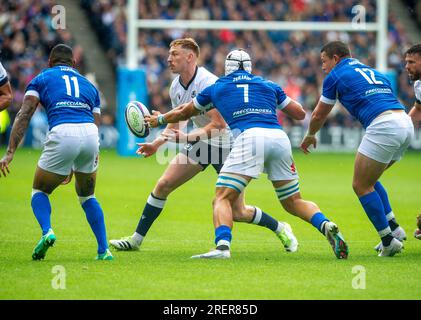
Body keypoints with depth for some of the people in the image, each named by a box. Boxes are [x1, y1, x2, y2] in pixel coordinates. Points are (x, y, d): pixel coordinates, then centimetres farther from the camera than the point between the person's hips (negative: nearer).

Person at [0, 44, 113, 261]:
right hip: (91, 134, 3)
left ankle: (47, 232, -10)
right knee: (87, 195, 25)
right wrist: (75, 167, 34)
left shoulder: (41, 79, 22)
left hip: (62, 132, -3)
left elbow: (24, 115, 8)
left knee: (40, 191, 18)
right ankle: (104, 250, 14)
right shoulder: (88, 85, 32)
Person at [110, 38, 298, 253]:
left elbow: (219, 124, -28)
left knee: (238, 213, -6)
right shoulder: (176, 86, 0)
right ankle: (136, 239, 6)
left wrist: (187, 137, -35)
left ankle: (280, 229, 20)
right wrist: (157, 143, 8)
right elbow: (177, 121, 17)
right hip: (200, 141, 7)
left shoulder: (208, 83, -24)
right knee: (163, 185, -3)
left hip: (226, 144, -7)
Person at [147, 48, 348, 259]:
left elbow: (183, 113, 38)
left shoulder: (217, 87, 25)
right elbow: (300, 114, 31)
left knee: (223, 199, -2)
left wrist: (159, 119, 57)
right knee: (293, 202, 16)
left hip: (250, 137, -3)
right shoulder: (269, 85, 28)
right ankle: (326, 225, -9)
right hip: (279, 137, 3)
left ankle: (222, 246, -28)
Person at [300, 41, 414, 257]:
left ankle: (389, 240, 1)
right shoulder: (372, 71, 29)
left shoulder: (335, 76, 9)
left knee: (361, 185, 4)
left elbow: (319, 115, 19)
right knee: (368, 180, 24)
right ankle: (394, 229, 18)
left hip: (383, 126, -8)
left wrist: (310, 135, 39)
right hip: (406, 124, 8)